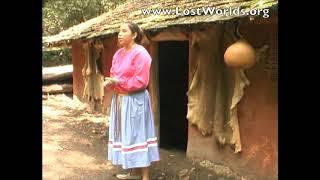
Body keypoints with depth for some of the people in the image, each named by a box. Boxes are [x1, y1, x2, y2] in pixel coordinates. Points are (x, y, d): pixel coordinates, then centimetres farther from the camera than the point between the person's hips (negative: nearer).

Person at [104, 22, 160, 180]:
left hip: (135, 100, -9)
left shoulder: (140, 53, -15)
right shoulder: (118, 53, 11)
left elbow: (141, 81, -20)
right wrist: (110, 82, -8)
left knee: (137, 135, -3)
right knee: (125, 134, 15)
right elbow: (114, 74, 15)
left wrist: (117, 82, -18)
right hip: (119, 99, 9)